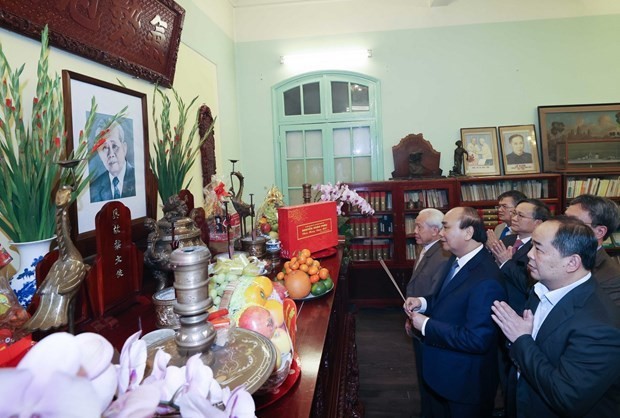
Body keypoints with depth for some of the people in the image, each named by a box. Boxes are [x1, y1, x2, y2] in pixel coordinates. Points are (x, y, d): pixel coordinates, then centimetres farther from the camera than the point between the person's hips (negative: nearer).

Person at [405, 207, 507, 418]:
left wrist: (426, 326, -26)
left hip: (465, 381, -8)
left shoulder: (486, 280, -31)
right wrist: (423, 302, -6)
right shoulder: (455, 259, -1)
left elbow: (477, 339, -33)